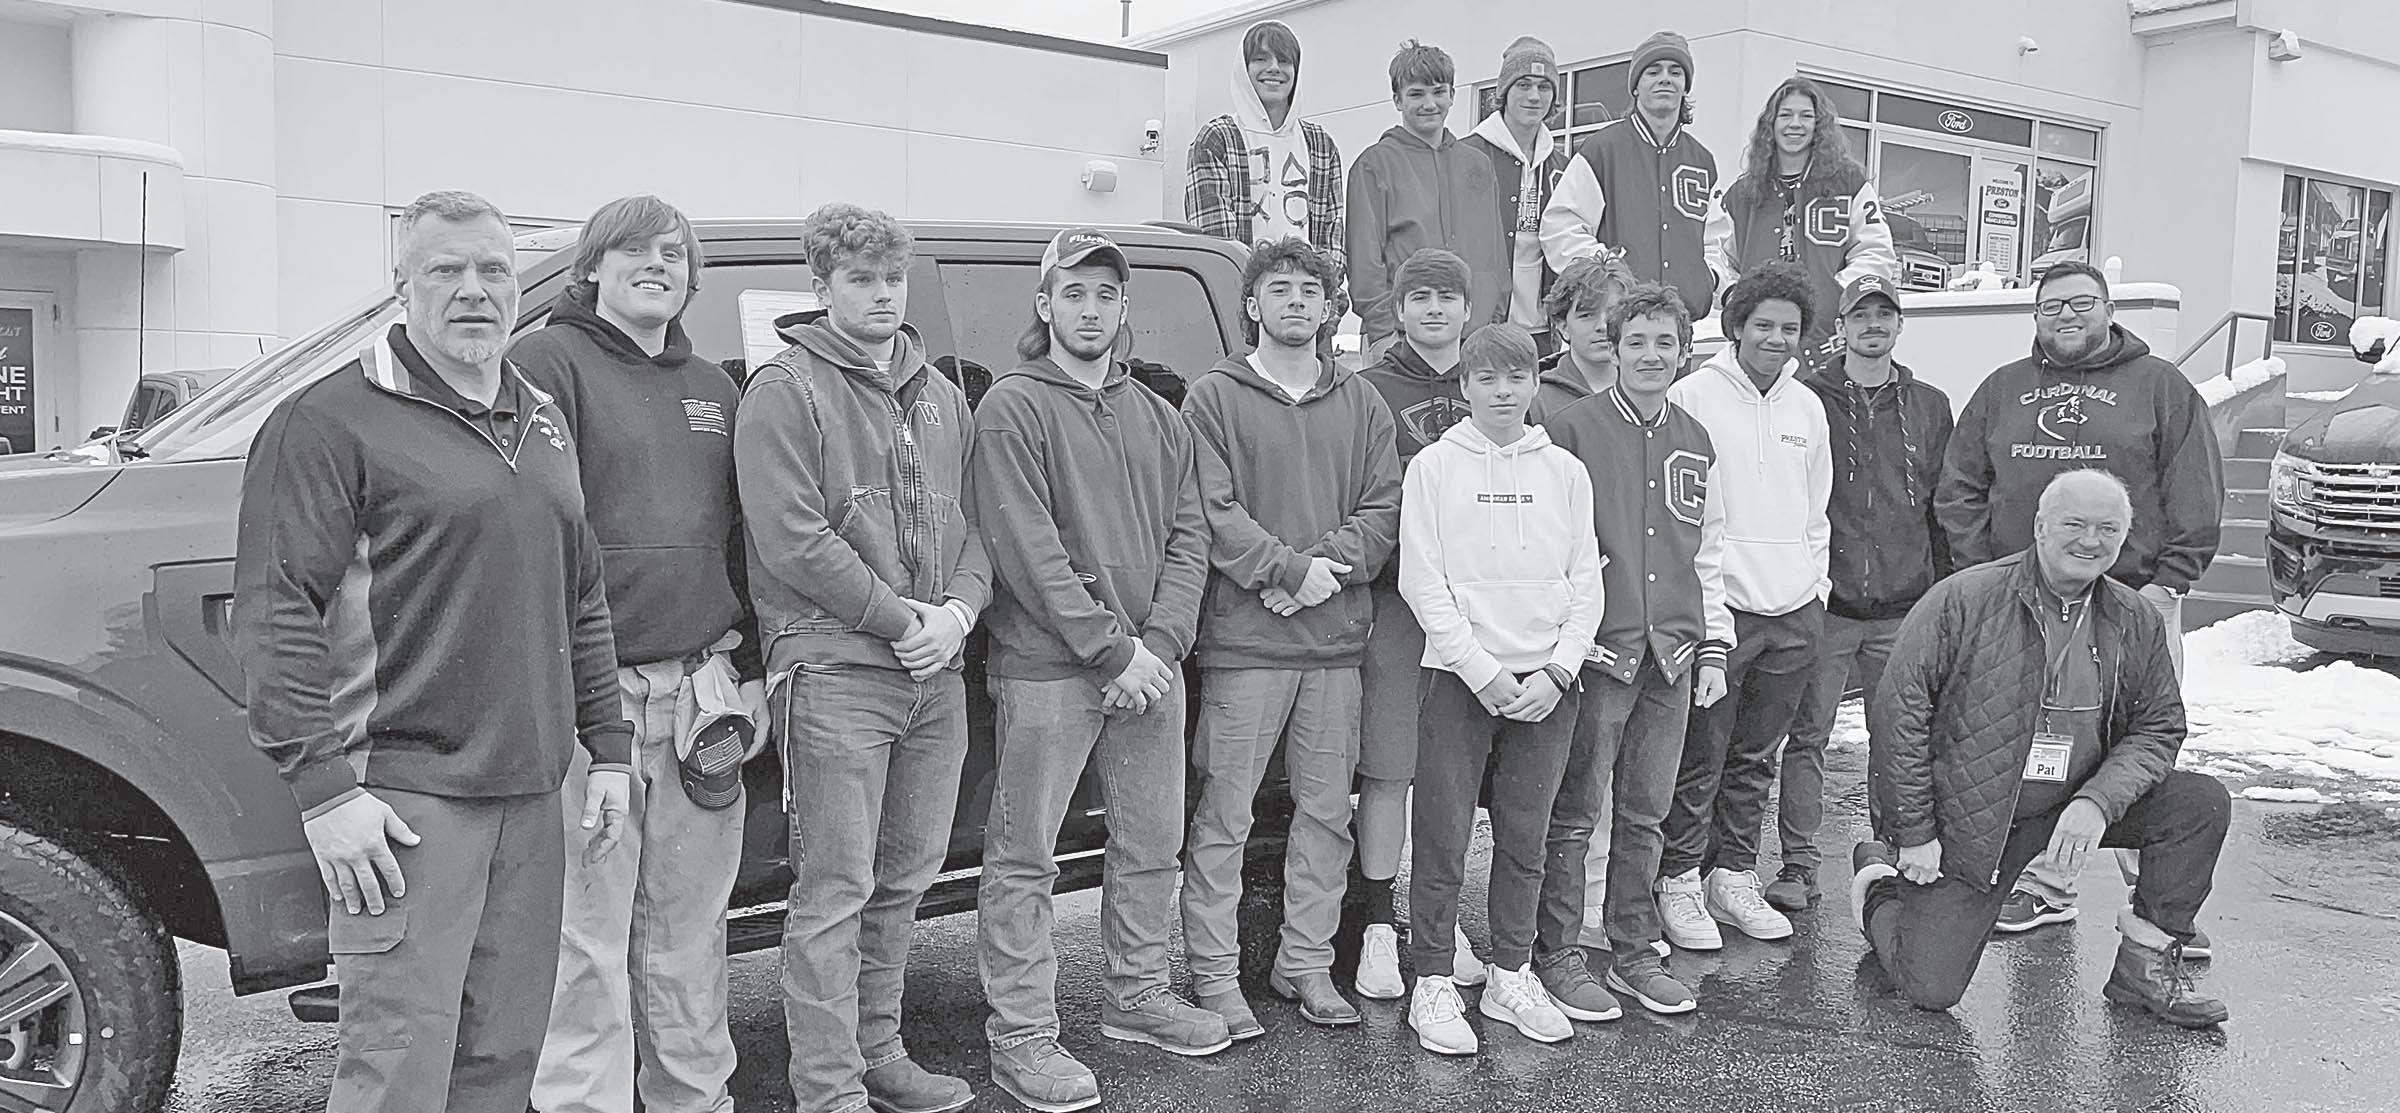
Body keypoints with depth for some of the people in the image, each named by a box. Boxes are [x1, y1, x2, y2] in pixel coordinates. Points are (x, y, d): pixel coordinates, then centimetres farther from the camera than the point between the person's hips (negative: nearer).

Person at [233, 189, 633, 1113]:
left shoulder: (541, 423, 17)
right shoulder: (332, 420, -6)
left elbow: (583, 602, 22)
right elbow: (275, 613, -11)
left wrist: (608, 748, 17)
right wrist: (322, 787, -16)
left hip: (529, 795, 7)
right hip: (406, 796, -7)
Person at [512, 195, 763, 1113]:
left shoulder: (711, 389, 19)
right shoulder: (546, 364, -2)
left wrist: (749, 672, 17)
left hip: (702, 695, 6)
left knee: (690, 929, 15)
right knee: (588, 939, -1)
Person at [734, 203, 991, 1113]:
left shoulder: (942, 398, 17)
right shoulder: (785, 390, -4)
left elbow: (971, 522, 15)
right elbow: (791, 537, -14)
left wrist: (957, 611, -4)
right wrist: (900, 618, -14)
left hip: (936, 675, 7)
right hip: (835, 671, -7)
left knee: (903, 882, 14)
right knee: (835, 894, -4)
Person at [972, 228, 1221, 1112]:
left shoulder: (1159, 419, 15)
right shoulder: (1014, 408, -4)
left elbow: (1189, 540, 9)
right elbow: (1028, 550, -12)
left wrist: (1160, 643, -7)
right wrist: (1114, 650, -15)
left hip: (1150, 667, 6)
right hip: (1047, 671, -6)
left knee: (1153, 843, 15)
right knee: (1024, 858, 0)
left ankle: (1138, 996, 31)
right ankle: (1022, 1037, 9)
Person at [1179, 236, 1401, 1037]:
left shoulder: (1361, 404, 15)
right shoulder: (1214, 399, 2)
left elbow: (1384, 509, 5)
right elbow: (1212, 511, -8)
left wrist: (1329, 565, -11)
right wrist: (1290, 569, -16)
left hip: (1337, 639, 4)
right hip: (1242, 640, -4)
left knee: (1327, 812, 10)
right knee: (1224, 817, 0)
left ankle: (1307, 964, 23)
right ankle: (1214, 977, 9)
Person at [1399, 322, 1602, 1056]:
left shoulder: (1565, 471, 9)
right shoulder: (1434, 467, 1)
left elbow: (1586, 581, 7)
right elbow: (1421, 581, -5)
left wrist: (1558, 670, -6)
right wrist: (1482, 670, -11)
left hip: (1547, 683, 3)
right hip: (1460, 677, -3)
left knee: (1525, 838, 10)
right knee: (1443, 837, -1)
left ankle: (1511, 976, 22)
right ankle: (1433, 986, 8)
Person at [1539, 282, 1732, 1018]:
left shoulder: (1695, 444, 14)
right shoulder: (1572, 430, -4)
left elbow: (1708, 555, 19)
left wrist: (1713, 646, 13)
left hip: (1671, 656, 5)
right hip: (1596, 652, -5)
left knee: (1645, 812, 12)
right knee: (1576, 811, 0)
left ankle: (1633, 952, 23)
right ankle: (1559, 956, 10)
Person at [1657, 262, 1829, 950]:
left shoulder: (1807, 407, 12)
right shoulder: (1693, 396, -6)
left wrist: (1816, 583, 13)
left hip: (1794, 613, 6)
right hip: (1718, 608, -5)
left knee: (1756, 757, 13)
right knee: (1700, 758, -1)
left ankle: (1734, 877, 24)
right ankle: (1678, 882, 11)